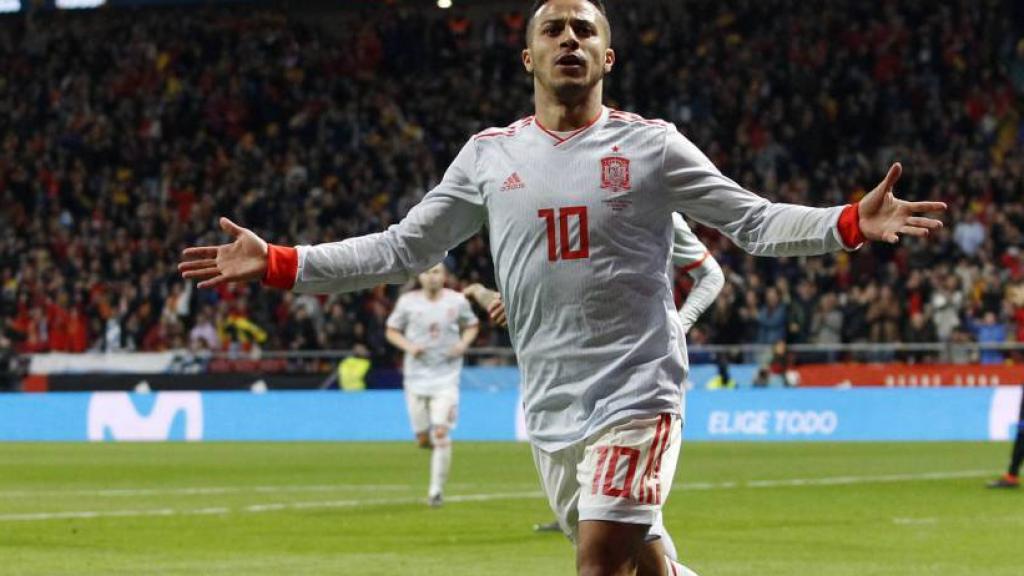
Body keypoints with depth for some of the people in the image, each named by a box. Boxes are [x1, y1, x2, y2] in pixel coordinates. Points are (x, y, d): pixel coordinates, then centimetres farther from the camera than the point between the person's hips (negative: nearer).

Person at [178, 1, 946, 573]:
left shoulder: (650, 146, -1)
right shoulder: (489, 155, 7)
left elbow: (755, 222, -1)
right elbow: (402, 249, 10)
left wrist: (851, 224, -18)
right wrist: (277, 264, 2)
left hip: (636, 393, -4)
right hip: (550, 406, 4)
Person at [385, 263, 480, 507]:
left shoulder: (457, 301, 0)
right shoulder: (408, 302, -1)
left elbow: (472, 326, 16)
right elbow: (392, 331, 9)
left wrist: (463, 343, -5)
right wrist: (408, 346, -10)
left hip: (446, 375, -1)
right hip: (416, 375, 1)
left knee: (441, 433, -14)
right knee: (423, 439, 3)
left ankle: (436, 489, -10)